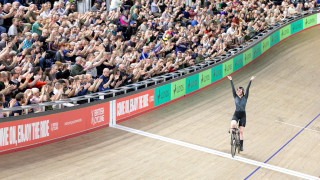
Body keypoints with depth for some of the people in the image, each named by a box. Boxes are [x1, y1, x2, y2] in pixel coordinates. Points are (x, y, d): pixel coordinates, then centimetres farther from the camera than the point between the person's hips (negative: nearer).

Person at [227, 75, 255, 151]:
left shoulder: (245, 97, -1)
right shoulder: (235, 97, 2)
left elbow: (247, 89, -9)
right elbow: (233, 88, -4)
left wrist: (250, 81, -17)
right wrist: (231, 80, -11)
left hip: (243, 115, -1)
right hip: (236, 114, 1)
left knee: (241, 131, 1)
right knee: (233, 124, -31)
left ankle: (241, 146, 12)